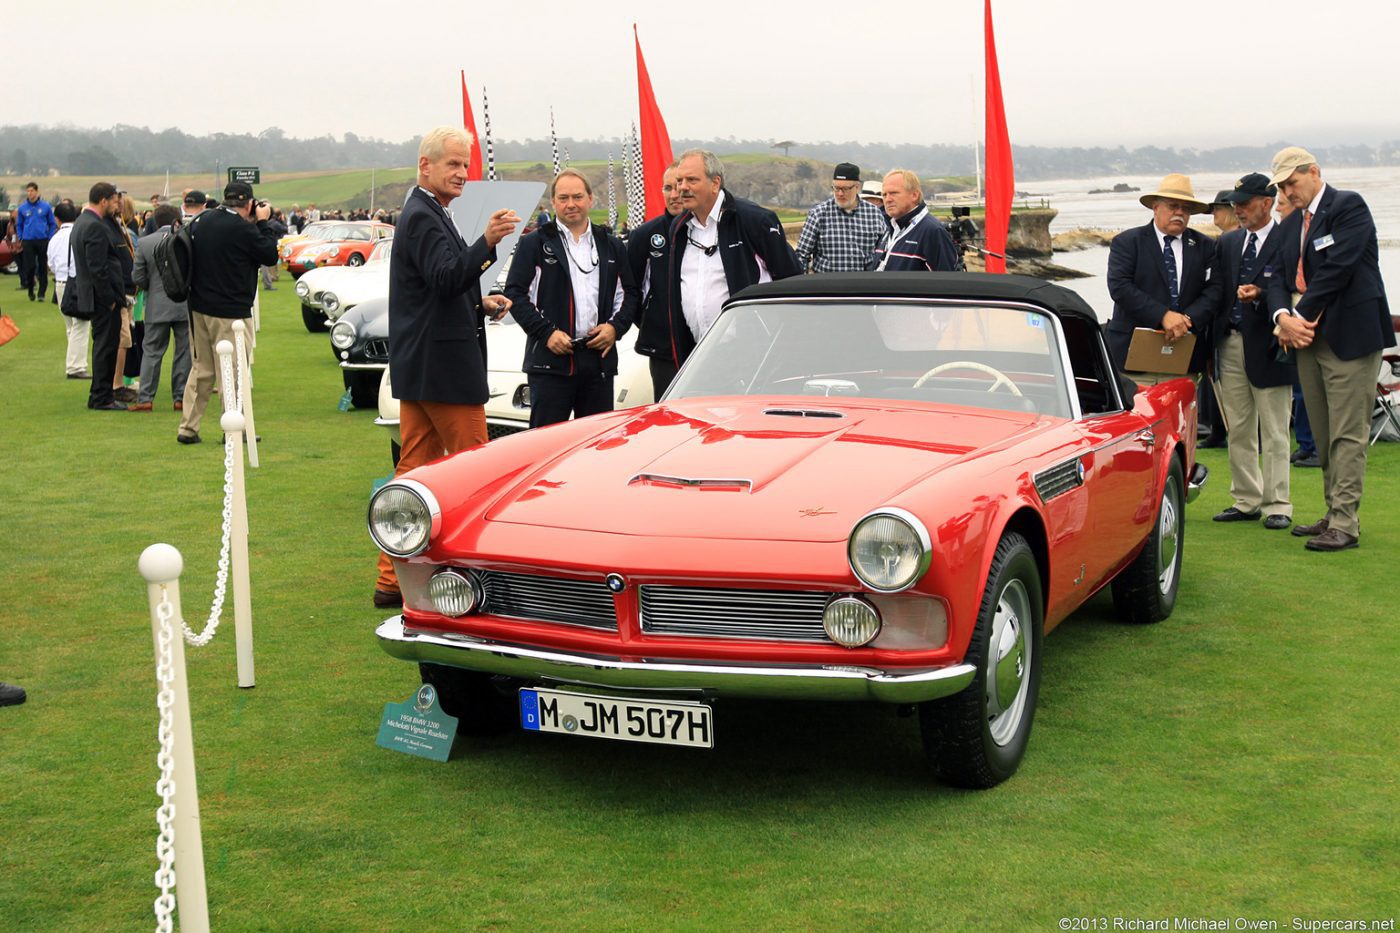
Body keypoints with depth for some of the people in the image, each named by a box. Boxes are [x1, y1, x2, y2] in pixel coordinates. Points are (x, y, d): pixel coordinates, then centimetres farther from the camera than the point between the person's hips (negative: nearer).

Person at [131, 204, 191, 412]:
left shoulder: (144, 243, -3)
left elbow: (138, 277, -1)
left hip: (157, 306, 1)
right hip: (185, 304, -1)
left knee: (151, 352, 6)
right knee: (184, 352, 7)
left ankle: (145, 398, 1)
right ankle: (181, 397, 8)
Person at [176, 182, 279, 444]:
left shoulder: (201, 221, 4)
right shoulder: (242, 228, -19)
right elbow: (270, 255, -10)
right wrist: (263, 222, 0)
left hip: (199, 308, 7)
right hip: (230, 311, -7)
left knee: (201, 369, 15)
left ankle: (187, 427, 15)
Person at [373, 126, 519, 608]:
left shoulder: (425, 214, 19)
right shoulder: (423, 217, -14)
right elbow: (446, 279, -29)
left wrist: (480, 303, 15)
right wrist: (487, 243, -41)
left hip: (418, 365, 10)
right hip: (444, 366, -10)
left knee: (415, 468, 11)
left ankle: (393, 578, 14)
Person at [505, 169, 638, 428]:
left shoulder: (612, 246, 16)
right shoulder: (534, 244, 4)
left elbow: (628, 293, 17)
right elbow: (515, 293, -1)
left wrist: (616, 327, -2)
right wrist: (546, 332, -12)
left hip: (600, 358, 4)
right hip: (550, 360, -4)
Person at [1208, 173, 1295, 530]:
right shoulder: (1228, 243, 13)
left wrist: (1260, 295, -25)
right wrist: (1212, 342, -1)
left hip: (1267, 347, -6)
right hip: (1230, 344, 6)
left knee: (1274, 432, 1)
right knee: (1238, 430, 11)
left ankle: (1277, 505, 7)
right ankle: (1246, 501, 20)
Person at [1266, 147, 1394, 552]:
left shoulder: (1348, 207, -7)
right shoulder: (1290, 225, 17)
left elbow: (1337, 269, -16)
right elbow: (1279, 277, 10)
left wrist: (1302, 318, -13)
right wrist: (1284, 317, -10)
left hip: (1350, 335, -8)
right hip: (1308, 337, 8)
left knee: (1348, 434, -8)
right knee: (1323, 435, 10)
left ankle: (1345, 523, -8)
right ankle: (1335, 514, 16)